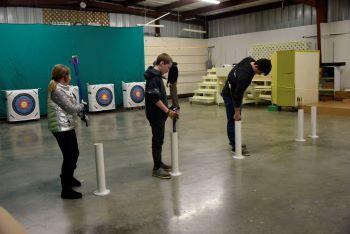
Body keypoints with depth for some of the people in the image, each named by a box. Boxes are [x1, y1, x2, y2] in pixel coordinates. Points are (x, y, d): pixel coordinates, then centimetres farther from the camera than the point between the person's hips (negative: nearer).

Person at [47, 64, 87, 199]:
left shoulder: (64, 88, 10)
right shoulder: (57, 91, -19)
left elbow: (73, 102, 13)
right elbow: (71, 108, -17)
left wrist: (81, 112, -2)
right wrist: (82, 106, 0)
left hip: (68, 127, 10)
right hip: (62, 128, -10)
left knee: (74, 153, 23)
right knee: (69, 157, -4)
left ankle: (68, 177, 46)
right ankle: (66, 190, 6)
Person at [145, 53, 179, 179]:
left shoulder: (156, 76, 12)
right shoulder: (154, 77, -19)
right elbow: (155, 99, -24)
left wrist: (168, 111, 15)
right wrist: (168, 111, -20)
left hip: (159, 114, 10)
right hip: (156, 115, -10)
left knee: (159, 139, 18)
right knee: (157, 140, -2)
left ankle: (159, 163, 30)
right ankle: (156, 168, 6)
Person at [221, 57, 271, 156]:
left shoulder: (250, 60, -10)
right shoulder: (244, 75, -37)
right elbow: (237, 95, -32)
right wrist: (237, 112, -25)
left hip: (236, 92, 10)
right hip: (229, 94, -10)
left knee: (236, 119, 15)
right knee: (233, 120, -6)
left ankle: (234, 142, 26)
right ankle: (235, 147, -1)